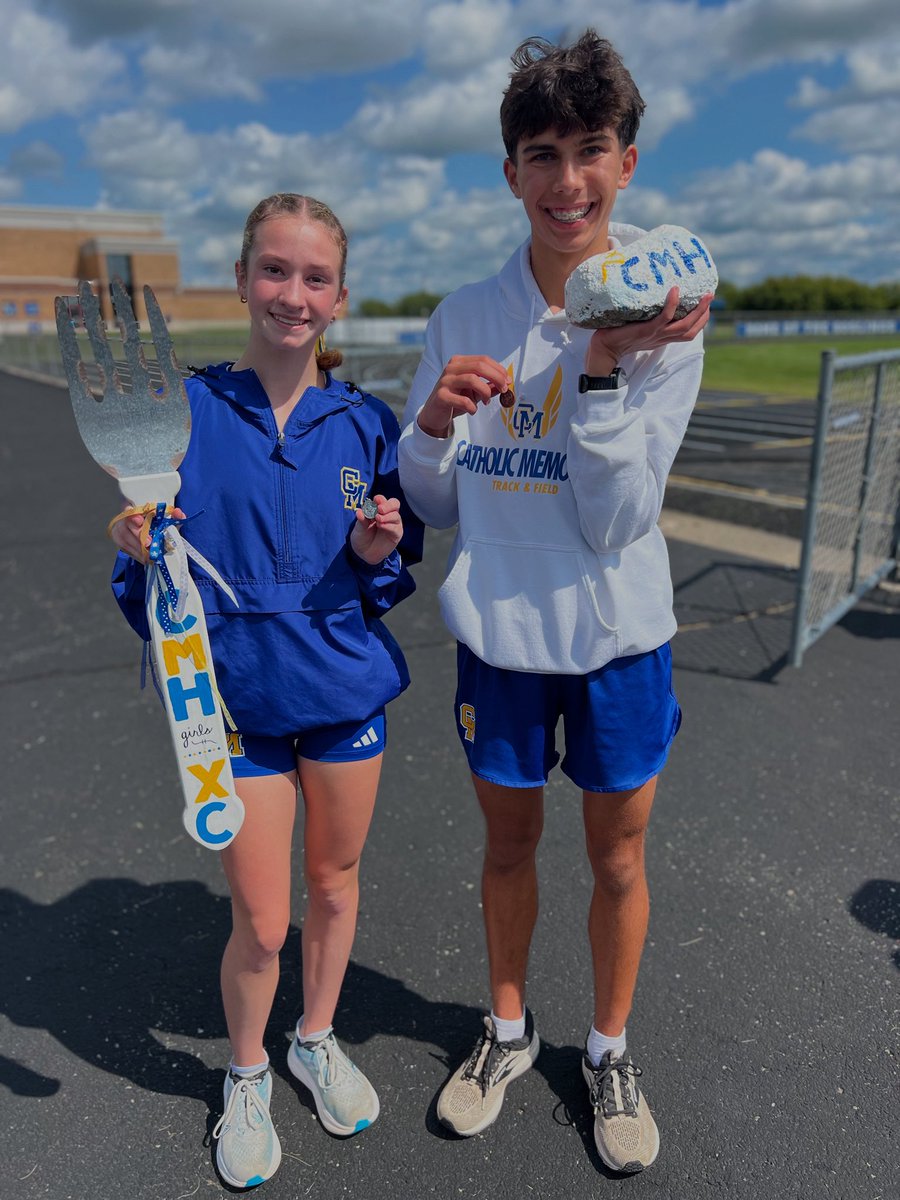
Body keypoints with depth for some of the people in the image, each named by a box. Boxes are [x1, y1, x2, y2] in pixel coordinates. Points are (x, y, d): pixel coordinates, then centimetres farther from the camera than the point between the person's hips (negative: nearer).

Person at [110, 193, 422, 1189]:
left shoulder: (366, 423, -3)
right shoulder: (184, 413, -8)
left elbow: (392, 579, 3)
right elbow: (145, 589, -4)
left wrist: (378, 552, -18)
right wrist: (145, 554, -25)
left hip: (346, 692, 2)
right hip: (238, 699, -2)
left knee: (335, 883, 19)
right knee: (261, 922, 7)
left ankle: (317, 1042, 48)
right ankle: (246, 1078, 39)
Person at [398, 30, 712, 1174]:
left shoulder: (662, 317, -8)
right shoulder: (464, 317, -2)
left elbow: (616, 520, -16)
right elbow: (434, 506, 2)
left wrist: (605, 367, -26)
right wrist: (433, 423, -19)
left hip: (619, 632, -1)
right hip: (498, 631, 2)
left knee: (617, 858, 14)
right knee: (508, 841, 18)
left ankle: (609, 1053, 41)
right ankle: (507, 1029, 44)